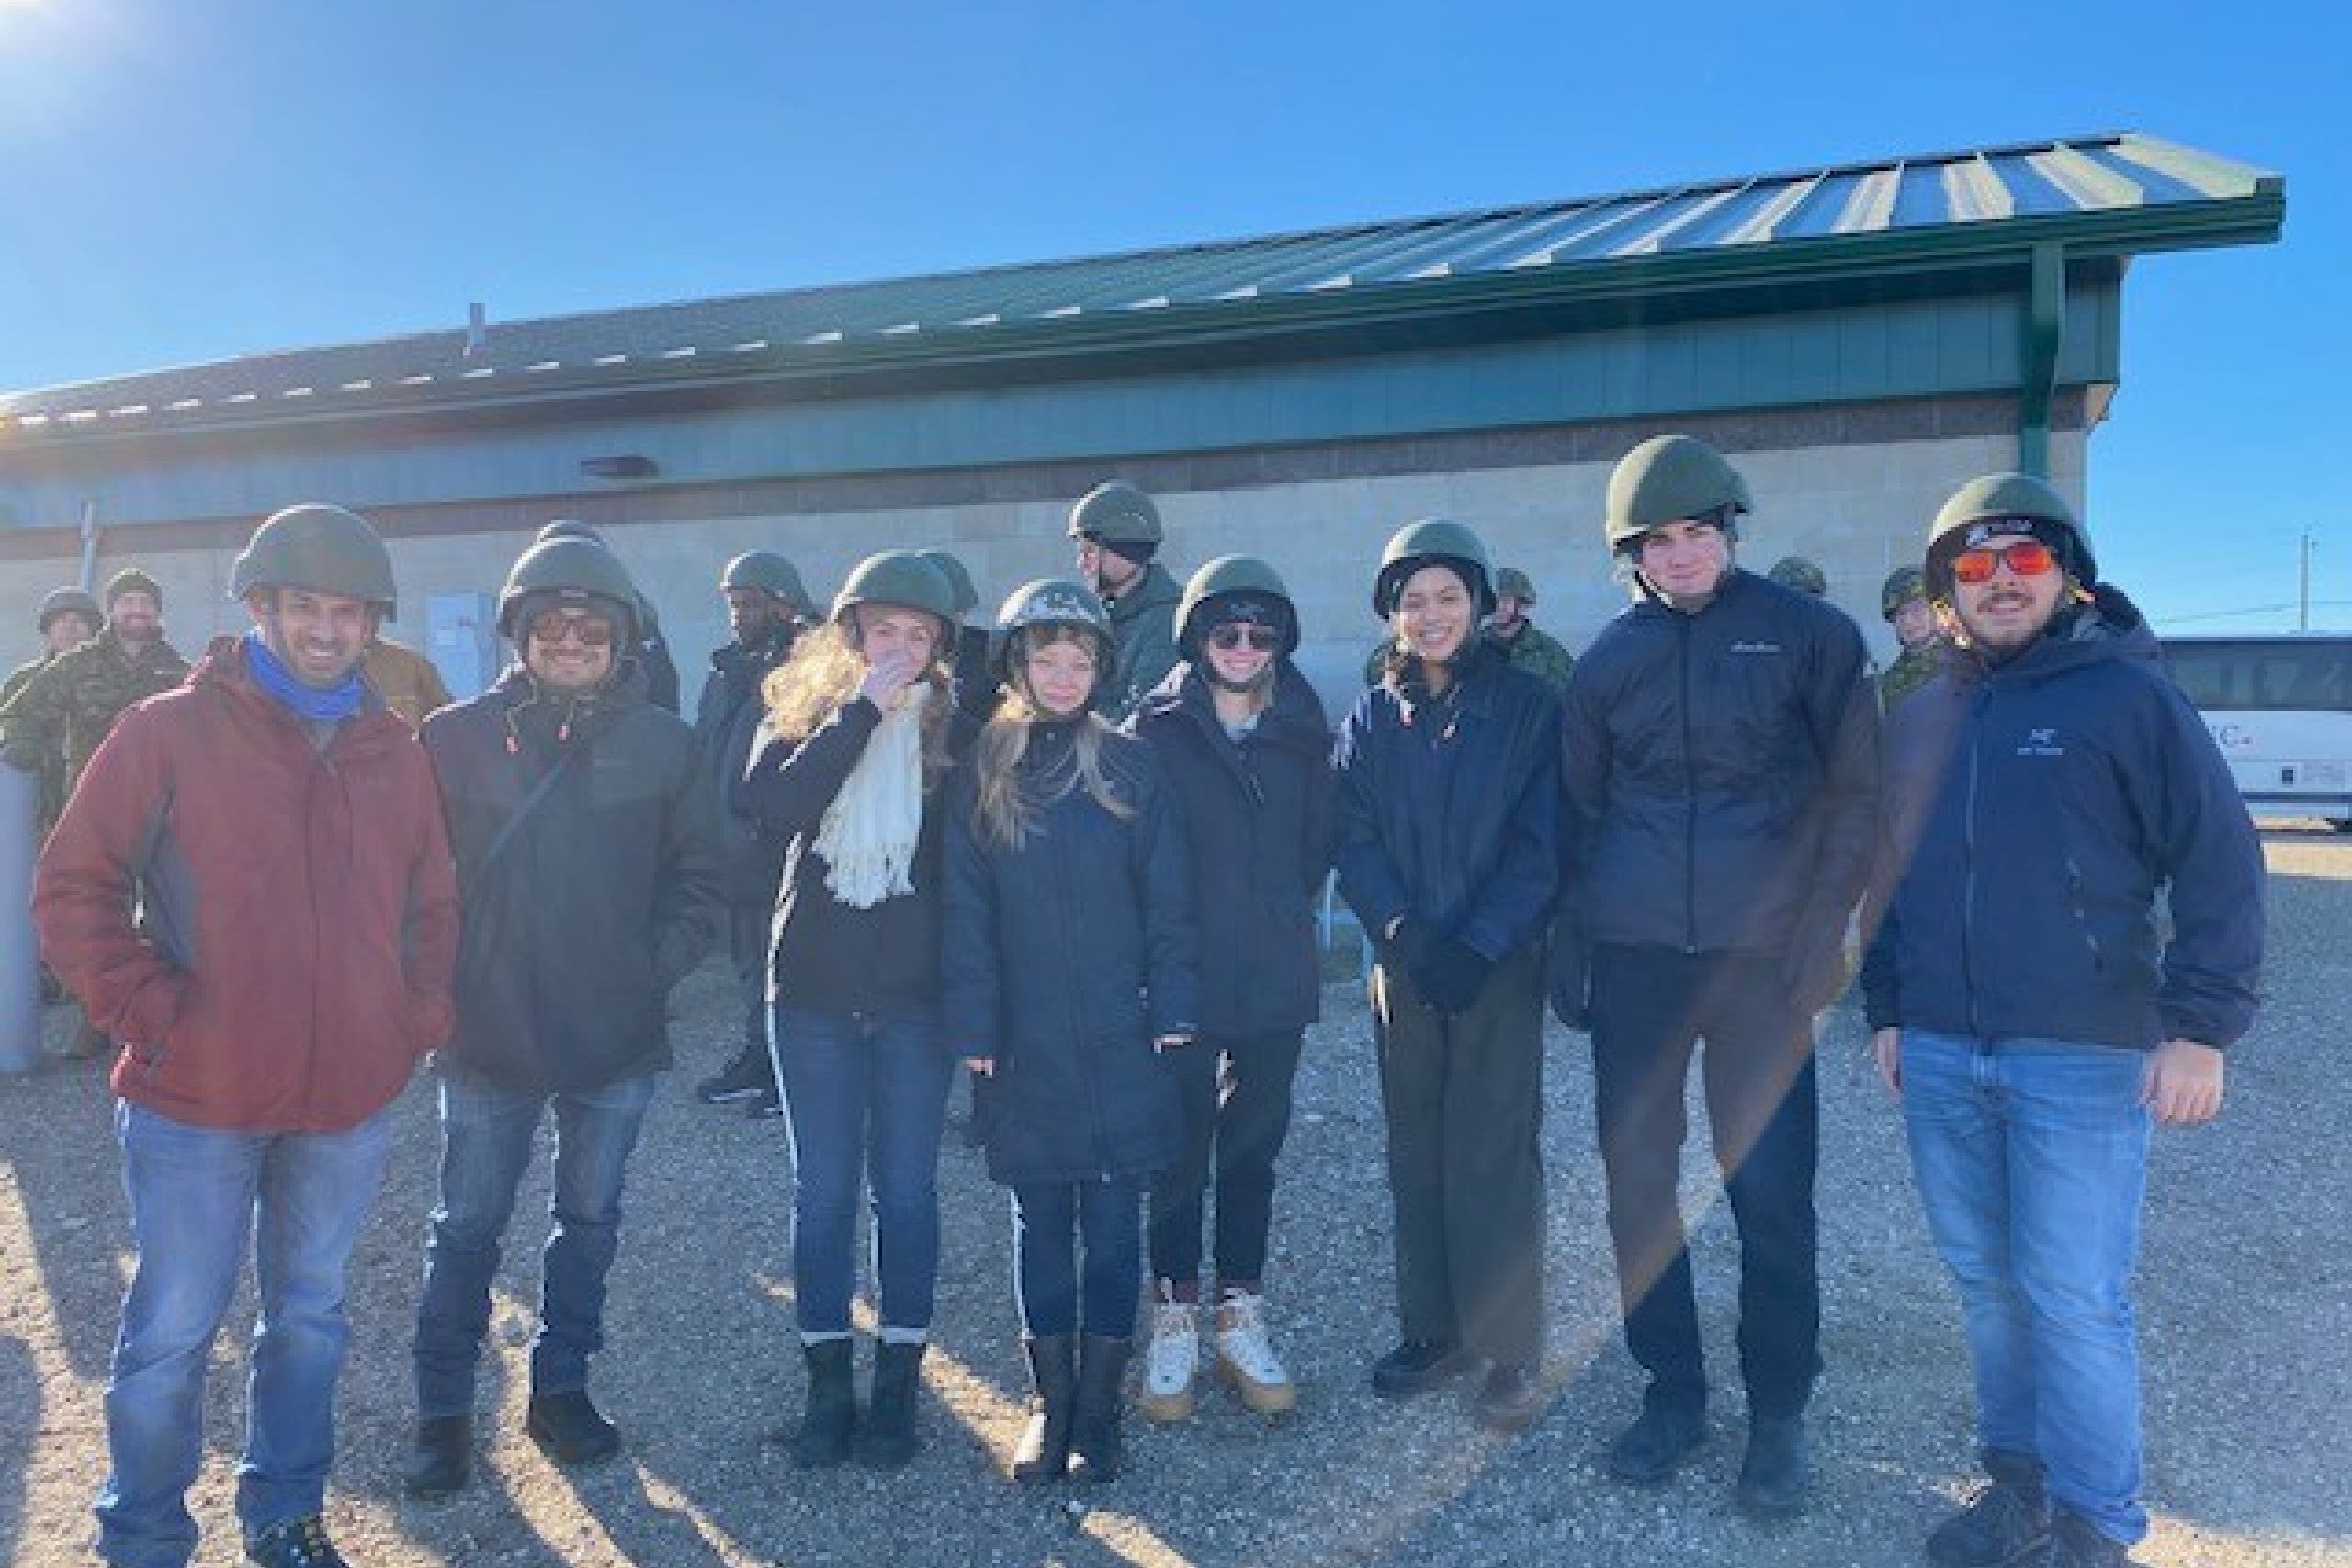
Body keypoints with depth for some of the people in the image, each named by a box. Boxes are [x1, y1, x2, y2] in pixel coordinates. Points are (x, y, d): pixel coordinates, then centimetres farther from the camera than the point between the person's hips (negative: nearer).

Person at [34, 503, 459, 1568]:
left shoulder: (394, 754, 6)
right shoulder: (170, 731, -6)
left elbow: (431, 903, 14)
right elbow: (75, 884, -5)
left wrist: (421, 1012, 1)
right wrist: (147, 1008, -13)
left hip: (351, 1098, 4)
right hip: (195, 1099, -4)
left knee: (309, 1316, 18)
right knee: (172, 1333, 8)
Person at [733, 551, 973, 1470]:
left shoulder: (955, 732, -1)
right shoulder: (803, 714, 1)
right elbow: (772, 809, -19)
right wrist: (861, 708, -19)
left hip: (917, 997, -1)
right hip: (813, 992, 1)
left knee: (905, 1187, 8)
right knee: (822, 1189, 9)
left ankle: (898, 1382, 22)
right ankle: (828, 1382, 22)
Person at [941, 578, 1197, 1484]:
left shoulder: (1129, 767, 0)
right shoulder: (983, 773, 2)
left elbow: (1167, 900, 0)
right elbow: (965, 910, -1)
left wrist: (1173, 1008, -6)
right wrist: (972, 1027, -6)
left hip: (1119, 1042, -1)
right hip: (1024, 1045, 1)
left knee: (1112, 1220, 7)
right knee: (1039, 1221, 11)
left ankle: (1099, 1403, 22)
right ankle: (1050, 1401, 25)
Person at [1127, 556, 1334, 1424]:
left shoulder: (1301, 730, 3)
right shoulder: (1155, 731, -6)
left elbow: (1317, 841, 11)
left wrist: (1288, 918, 7)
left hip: (1277, 982, 3)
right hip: (1181, 980, -3)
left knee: (1252, 1150, 13)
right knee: (1180, 1155, 6)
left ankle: (1240, 1319, 27)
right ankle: (1176, 1323, 22)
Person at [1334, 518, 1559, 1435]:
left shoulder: (1526, 706, -1)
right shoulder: (1372, 719, 8)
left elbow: (1540, 844, -6)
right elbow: (1355, 842, 1)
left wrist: (1478, 946, -15)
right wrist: (1403, 932, -14)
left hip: (1500, 969, -3)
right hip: (1405, 968, 3)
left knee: (1495, 1154, -2)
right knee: (1415, 1152, 10)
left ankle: (1513, 1351, 10)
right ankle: (1434, 1328, 23)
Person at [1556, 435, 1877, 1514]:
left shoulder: (1809, 634, 0)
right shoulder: (1610, 657, 8)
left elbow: (1854, 795, 0)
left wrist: (1823, 931, -9)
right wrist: (1569, 946, 8)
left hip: (1761, 956, -2)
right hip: (1633, 953, 3)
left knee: (1771, 1191, 1)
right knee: (1636, 1179, 7)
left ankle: (1777, 1412, 19)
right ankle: (1671, 1390, 24)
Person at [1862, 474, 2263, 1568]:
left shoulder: (2126, 693, -3)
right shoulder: (1921, 719, 12)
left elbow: (2220, 860, -7)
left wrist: (2202, 1024, -13)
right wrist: (1885, 1010, 14)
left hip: (2082, 1057, -5)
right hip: (1939, 1058, 5)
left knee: (2076, 1300, 0)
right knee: (1985, 1284, 13)